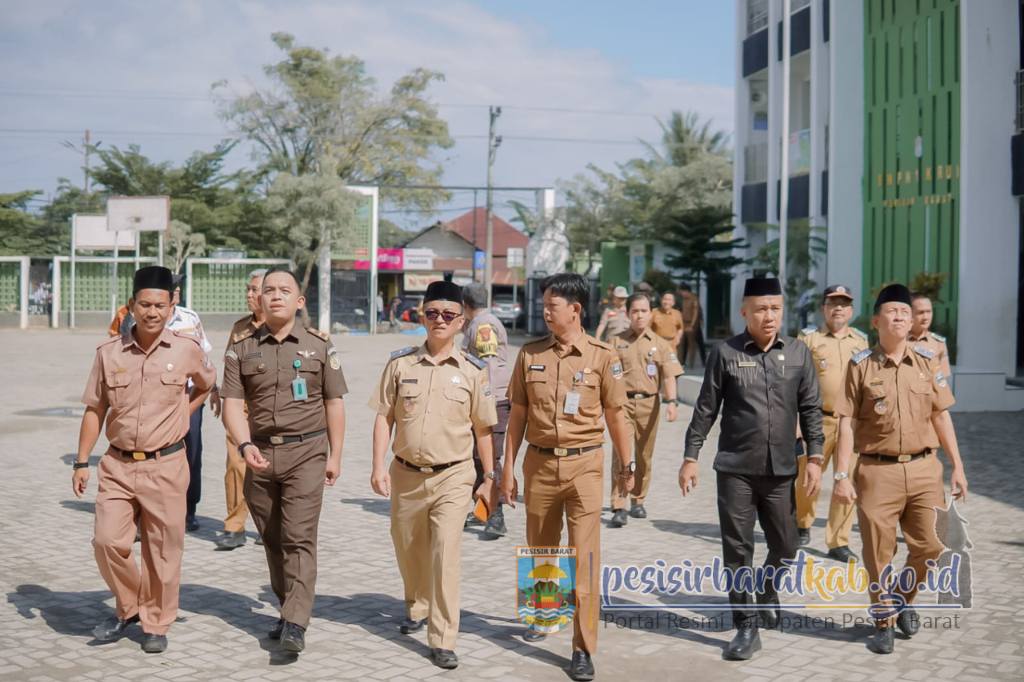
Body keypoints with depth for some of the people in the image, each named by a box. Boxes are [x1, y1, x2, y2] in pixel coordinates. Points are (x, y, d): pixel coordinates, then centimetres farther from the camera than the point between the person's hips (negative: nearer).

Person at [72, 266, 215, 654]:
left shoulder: (186, 350, -3)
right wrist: (81, 462, 4)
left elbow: (206, 385, 18)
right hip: (117, 464, 2)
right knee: (108, 541, -4)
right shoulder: (109, 353, 1)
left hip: (165, 465, -1)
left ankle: (156, 625, 20)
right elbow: (94, 410, 6)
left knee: (163, 549, 4)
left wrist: (179, 416, 8)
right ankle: (128, 608, 21)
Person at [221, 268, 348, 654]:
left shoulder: (319, 345, 4)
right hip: (260, 454, 3)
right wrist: (245, 445, -17)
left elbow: (334, 403, 7)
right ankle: (288, 610, 24)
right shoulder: (241, 348, 6)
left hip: (306, 452, -3)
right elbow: (232, 403, -1)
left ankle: (295, 624, -12)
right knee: (272, 540, 10)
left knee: (299, 539, -10)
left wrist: (335, 455, 4)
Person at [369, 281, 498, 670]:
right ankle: (417, 609, 45)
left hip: (452, 477, -2)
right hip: (406, 474, 3)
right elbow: (384, 417, 3)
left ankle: (443, 641, -4)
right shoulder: (400, 363, 1)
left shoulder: (472, 370, -1)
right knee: (407, 550, 18)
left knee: (446, 555, -10)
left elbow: (482, 429, 5)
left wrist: (489, 476, 6)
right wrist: (378, 466, -5)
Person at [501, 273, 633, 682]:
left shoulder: (602, 356, -5)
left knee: (585, 555, -6)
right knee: (540, 549, 17)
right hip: (539, 463, 3)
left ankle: (584, 649, 0)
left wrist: (626, 466, 6)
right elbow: (518, 414, 6)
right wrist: (508, 467, 5)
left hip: (584, 464, -3)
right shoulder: (530, 354, 2)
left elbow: (615, 415, 2)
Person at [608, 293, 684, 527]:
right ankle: (618, 507, -11)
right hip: (623, 402, -2)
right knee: (621, 454, -11)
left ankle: (637, 500, 26)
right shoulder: (617, 342, 6)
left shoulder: (660, 344, 6)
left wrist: (671, 402, -14)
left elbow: (669, 376, -1)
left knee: (644, 456, 10)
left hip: (649, 403, 2)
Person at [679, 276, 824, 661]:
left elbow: (811, 410, 5)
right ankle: (746, 628, 12)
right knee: (738, 552, 1)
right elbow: (705, 410, 1)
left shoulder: (798, 353, 3)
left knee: (786, 549, 11)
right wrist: (690, 458, -1)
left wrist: (814, 458, -1)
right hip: (735, 469, -2)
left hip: (780, 471, 2)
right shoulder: (725, 353, -3)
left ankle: (768, 595, 41)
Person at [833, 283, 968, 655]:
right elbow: (847, 423, -3)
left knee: (929, 546, 5)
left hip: (924, 469, 3)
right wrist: (841, 475, -9)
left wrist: (957, 466, 8)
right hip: (877, 471, -3)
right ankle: (883, 621, 22)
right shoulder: (860, 365, -2)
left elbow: (941, 416, 11)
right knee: (879, 554, 4)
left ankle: (904, 599, 33)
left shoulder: (928, 361, 7)